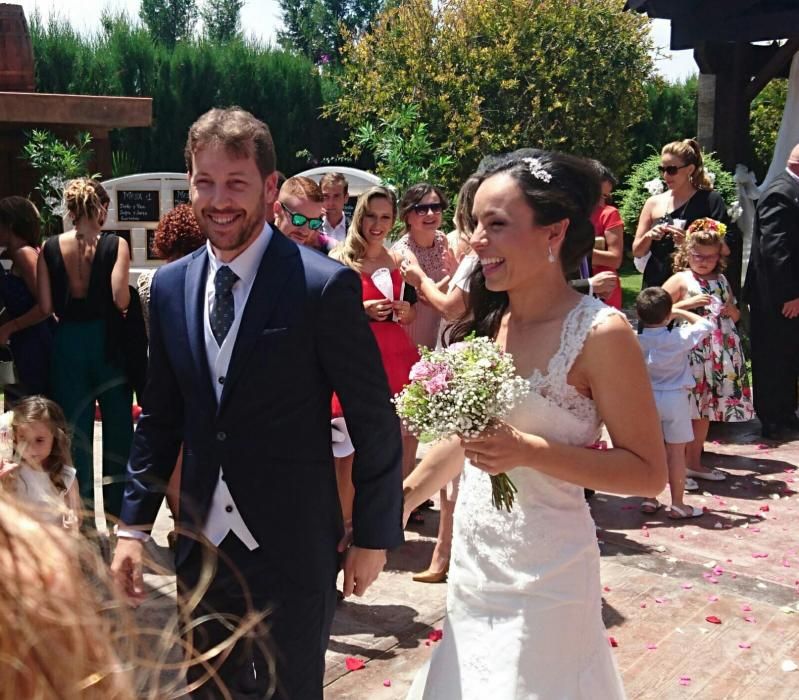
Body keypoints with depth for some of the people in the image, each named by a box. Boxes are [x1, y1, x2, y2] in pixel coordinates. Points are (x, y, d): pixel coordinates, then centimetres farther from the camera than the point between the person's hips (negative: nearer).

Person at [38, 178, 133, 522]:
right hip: (107, 342, -2)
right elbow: (121, 299, -18)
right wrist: (125, 300, 4)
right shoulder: (115, 245, -8)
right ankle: (118, 513, 17)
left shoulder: (49, 248, -1)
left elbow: (45, 306, -5)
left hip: (67, 343, 2)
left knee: (75, 430, 11)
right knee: (117, 429, 10)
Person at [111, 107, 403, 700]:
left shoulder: (325, 285, -14)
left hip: (294, 552, -5)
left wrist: (374, 537, -6)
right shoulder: (170, 286, 3)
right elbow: (160, 417, 9)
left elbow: (375, 423, -9)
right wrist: (134, 525, 6)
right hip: (201, 545, 5)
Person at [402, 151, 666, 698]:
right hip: (474, 563, 6)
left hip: (544, 576, -6)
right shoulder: (487, 320, 1)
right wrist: (402, 500, 13)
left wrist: (529, 451, -24)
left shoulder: (600, 333, -17)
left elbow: (648, 472, -14)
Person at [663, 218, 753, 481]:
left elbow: (736, 316, 24)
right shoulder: (680, 280, -4)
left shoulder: (721, 280, 14)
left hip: (721, 354, 6)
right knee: (685, 408, -4)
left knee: (705, 409, 12)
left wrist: (731, 310, 1)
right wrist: (688, 304, -16)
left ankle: (694, 462, 23)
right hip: (690, 353, -6)